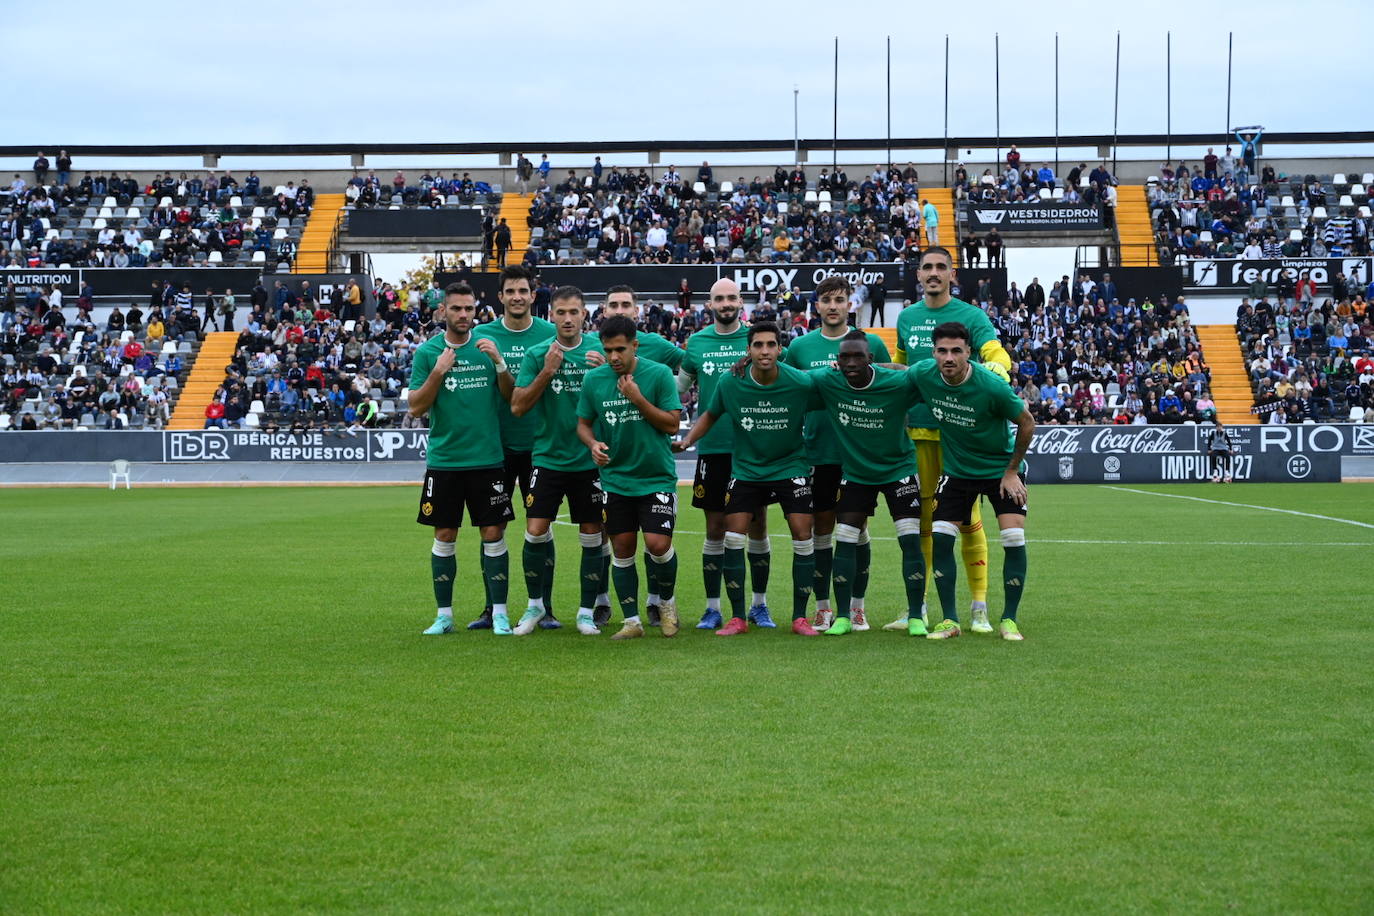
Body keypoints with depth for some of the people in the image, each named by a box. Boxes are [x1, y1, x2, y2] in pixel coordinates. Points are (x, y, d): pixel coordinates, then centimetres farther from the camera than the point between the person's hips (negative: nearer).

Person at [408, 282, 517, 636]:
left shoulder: (488, 346, 4)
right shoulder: (427, 352, 1)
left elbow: (513, 398, 3)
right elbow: (416, 408, -2)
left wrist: (499, 362, -12)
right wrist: (438, 372, -14)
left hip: (487, 458, 0)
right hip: (443, 458, 0)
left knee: (493, 535, -1)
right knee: (445, 537, 4)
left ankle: (499, 613, 5)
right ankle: (444, 615, 12)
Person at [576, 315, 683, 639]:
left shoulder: (658, 374, -8)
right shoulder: (593, 379, 0)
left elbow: (672, 424, -8)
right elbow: (583, 423, 11)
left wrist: (638, 399, -18)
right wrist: (593, 444, -11)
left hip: (657, 477, -3)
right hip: (615, 477, 3)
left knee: (658, 544, -13)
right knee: (622, 549, 4)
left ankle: (667, 602, 16)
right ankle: (632, 621, 14)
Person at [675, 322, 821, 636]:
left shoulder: (800, 383, -15)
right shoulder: (730, 383, -11)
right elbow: (711, 414, 7)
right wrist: (687, 439, -4)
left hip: (791, 466, -1)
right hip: (745, 468, 1)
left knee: (803, 536, -9)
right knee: (732, 538, -7)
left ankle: (800, 617, 4)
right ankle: (737, 618, 6)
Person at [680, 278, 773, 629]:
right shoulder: (697, 342, 5)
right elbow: (679, 387, 18)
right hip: (712, 448, 1)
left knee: (757, 526, 5)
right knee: (715, 527, 4)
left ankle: (759, 605, 16)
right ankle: (712, 608, 11)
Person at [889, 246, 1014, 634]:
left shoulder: (970, 315, -2)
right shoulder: (906, 318, 12)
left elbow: (997, 353, -15)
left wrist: (996, 366, -37)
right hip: (916, 428, 4)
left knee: (967, 516, -3)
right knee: (920, 517, 8)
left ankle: (979, 608, 3)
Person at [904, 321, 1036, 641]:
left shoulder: (991, 385, -27)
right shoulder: (923, 374, -17)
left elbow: (1027, 422, -13)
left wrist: (1011, 471, -9)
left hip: (1001, 468, -3)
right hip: (956, 469, 3)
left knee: (1014, 538, -13)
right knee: (940, 538, -8)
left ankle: (1009, 620, 2)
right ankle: (949, 620, 4)